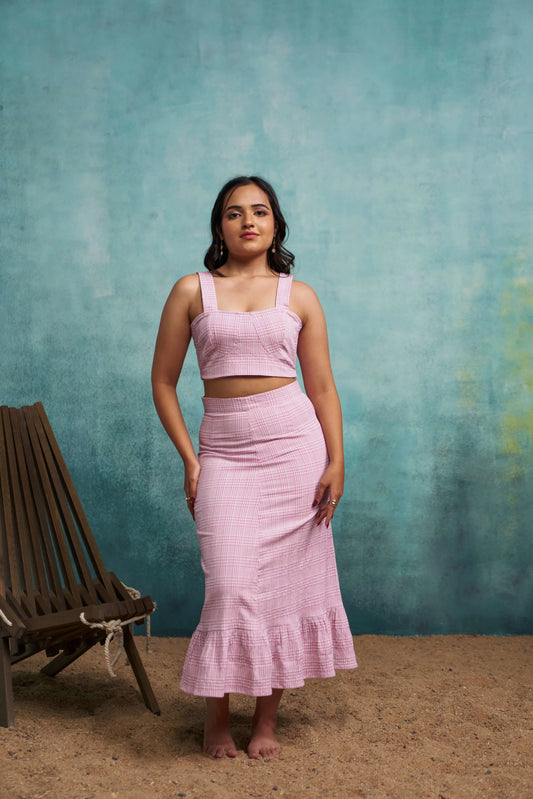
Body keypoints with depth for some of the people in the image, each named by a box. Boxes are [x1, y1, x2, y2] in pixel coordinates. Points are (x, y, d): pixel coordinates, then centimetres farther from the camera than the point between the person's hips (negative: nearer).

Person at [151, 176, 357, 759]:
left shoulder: (299, 296, 9)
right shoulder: (192, 291, 6)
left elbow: (322, 387, 8)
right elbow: (163, 381, 7)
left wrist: (336, 461, -2)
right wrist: (189, 460, 0)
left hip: (294, 442, 1)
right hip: (224, 449, -1)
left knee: (289, 582, 4)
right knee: (232, 587, -5)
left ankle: (267, 718, 19)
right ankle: (216, 715, 17)